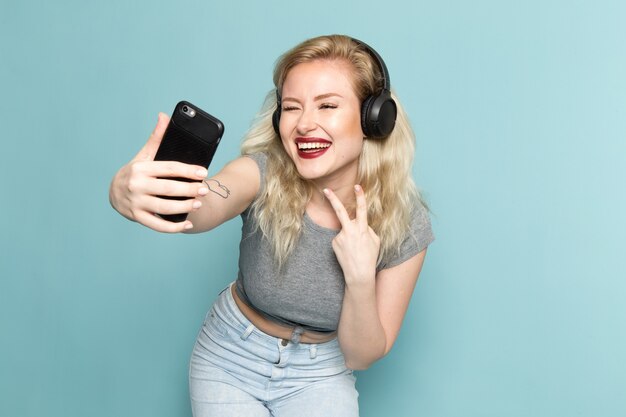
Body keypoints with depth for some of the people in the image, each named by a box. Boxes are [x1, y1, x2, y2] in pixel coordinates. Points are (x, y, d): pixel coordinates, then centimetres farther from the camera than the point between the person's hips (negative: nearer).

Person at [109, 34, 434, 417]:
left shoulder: (406, 225, -20)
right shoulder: (264, 175, -23)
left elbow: (360, 357, -14)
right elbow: (199, 205, -47)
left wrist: (360, 276, -31)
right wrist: (128, 191, -68)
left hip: (319, 374, 1)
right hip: (230, 359, 0)